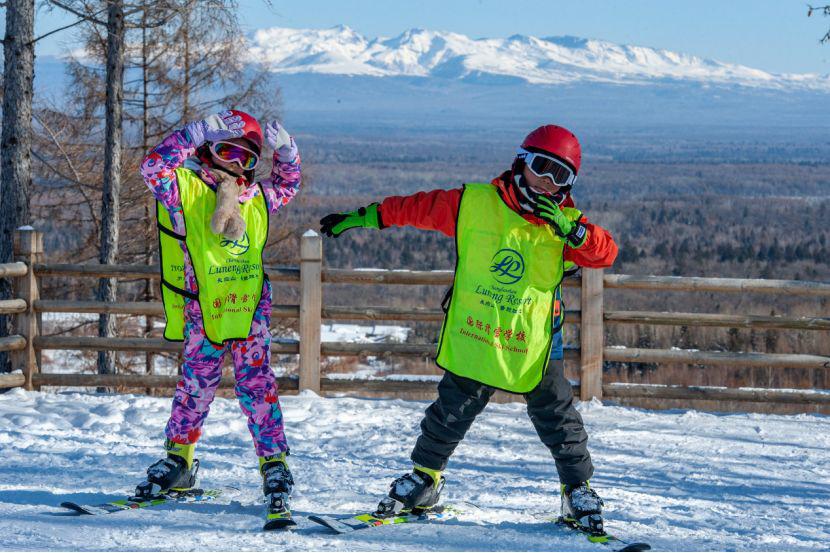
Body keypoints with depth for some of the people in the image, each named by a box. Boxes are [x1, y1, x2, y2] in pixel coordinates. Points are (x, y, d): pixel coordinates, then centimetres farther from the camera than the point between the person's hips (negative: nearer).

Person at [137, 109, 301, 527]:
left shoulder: (257, 197, 14)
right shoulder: (187, 189, -1)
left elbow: (287, 186, 34)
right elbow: (154, 167, -19)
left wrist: (286, 150, 14)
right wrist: (201, 131, -21)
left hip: (250, 310, 2)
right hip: (204, 313, -2)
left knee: (257, 386, -3)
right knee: (196, 386, 6)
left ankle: (275, 465, -3)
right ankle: (178, 462, 21)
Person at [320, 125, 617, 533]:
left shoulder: (566, 225, -2)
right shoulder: (474, 203, -4)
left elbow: (606, 253, -13)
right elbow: (419, 208, 5)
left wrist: (570, 231, -29)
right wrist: (363, 217, 9)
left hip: (534, 347, 0)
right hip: (472, 340, 0)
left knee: (559, 419, 4)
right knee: (451, 414, 9)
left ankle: (578, 492, 20)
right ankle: (424, 478, 28)